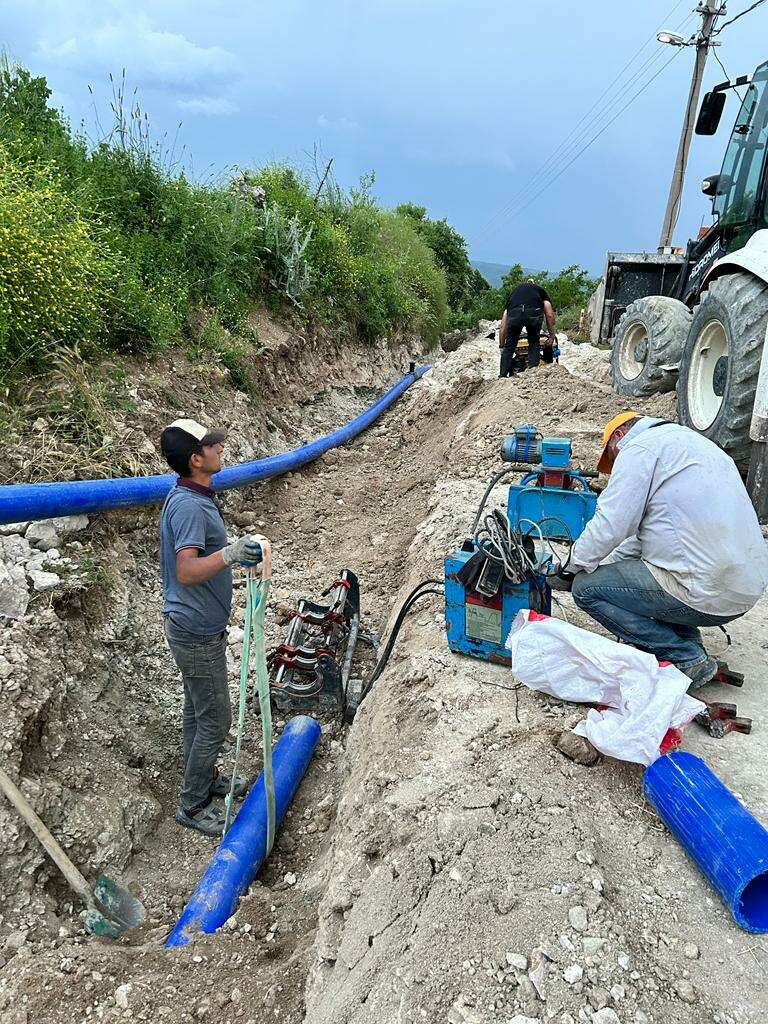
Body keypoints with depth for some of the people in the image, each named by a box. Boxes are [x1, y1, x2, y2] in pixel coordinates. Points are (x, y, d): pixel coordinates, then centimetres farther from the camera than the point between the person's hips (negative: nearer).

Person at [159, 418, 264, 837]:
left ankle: (205, 778, 41)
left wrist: (237, 554, 27)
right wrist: (230, 553, -48)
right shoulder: (189, 506, -26)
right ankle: (192, 805, 21)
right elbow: (187, 572, -35)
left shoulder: (192, 497, 7)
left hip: (195, 627, 10)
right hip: (197, 634, -10)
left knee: (197, 711, 23)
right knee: (215, 721, 3)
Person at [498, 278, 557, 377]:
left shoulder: (515, 291, 39)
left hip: (514, 313, 1)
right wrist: (552, 335, 31)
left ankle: (502, 375, 11)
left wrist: (501, 346, 38)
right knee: (534, 342, 23)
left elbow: (503, 326, 33)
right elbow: (549, 315, 23)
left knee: (509, 346, 17)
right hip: (534, 313, -1)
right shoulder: (540, 290, 37)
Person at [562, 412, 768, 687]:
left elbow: (610, 526, -14)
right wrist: (605, 564, 25)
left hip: (707, 594, -10)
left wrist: (571, 567, 2)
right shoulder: (690, 441, 24)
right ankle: (691, 645, 15)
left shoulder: (640, 447, -5)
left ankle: (686, 659, 0)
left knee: (585, 587, -1)